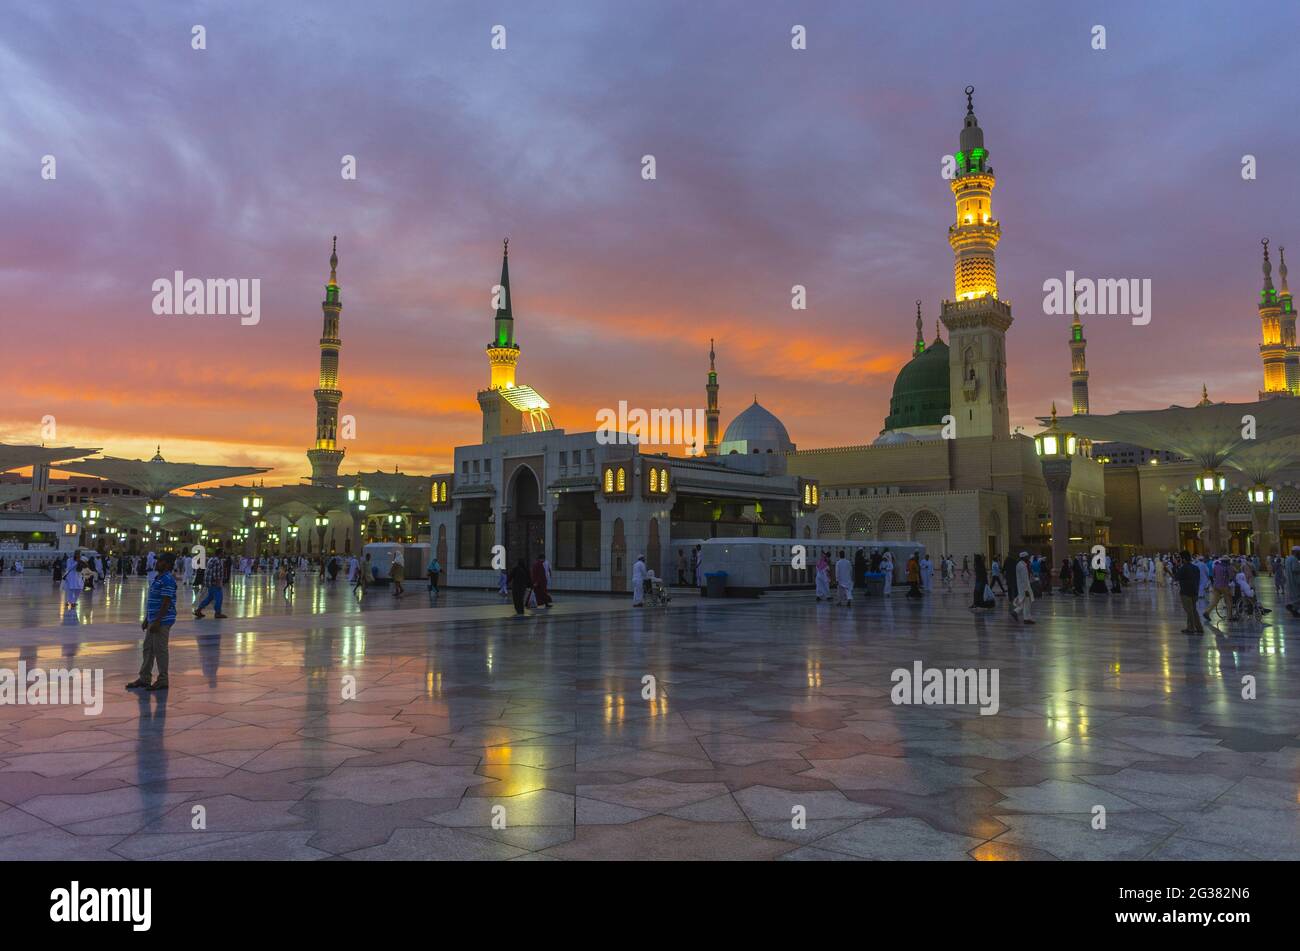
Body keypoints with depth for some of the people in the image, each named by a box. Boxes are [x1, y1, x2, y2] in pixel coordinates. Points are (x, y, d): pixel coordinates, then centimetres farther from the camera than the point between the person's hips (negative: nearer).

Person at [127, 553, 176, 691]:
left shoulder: (167, 580, -17)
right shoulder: (157, 578, 15)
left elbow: (166, 603, -21)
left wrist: (157, 622, -23)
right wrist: (147, 619, 20)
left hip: (162, 621, -10)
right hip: (153, 620, 10)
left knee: (160, 650, -3)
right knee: (147, 649, 15)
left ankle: (162, 681, 6)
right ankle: (144, 679, 24)